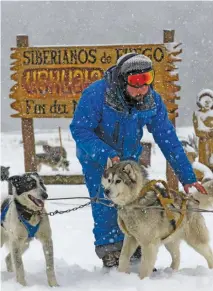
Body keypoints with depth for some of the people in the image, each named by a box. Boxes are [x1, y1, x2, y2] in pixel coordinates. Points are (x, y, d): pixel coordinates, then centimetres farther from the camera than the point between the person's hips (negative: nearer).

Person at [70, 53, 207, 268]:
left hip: (128, 156, 4)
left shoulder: (153, 100, -17)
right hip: (96, 156, -4)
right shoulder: (96, 94, -30)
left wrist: (187, 177, -13)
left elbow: (167, 139, -11)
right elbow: (79, 129, -25)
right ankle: (109, 250, -5)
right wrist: (107, 155, -37)